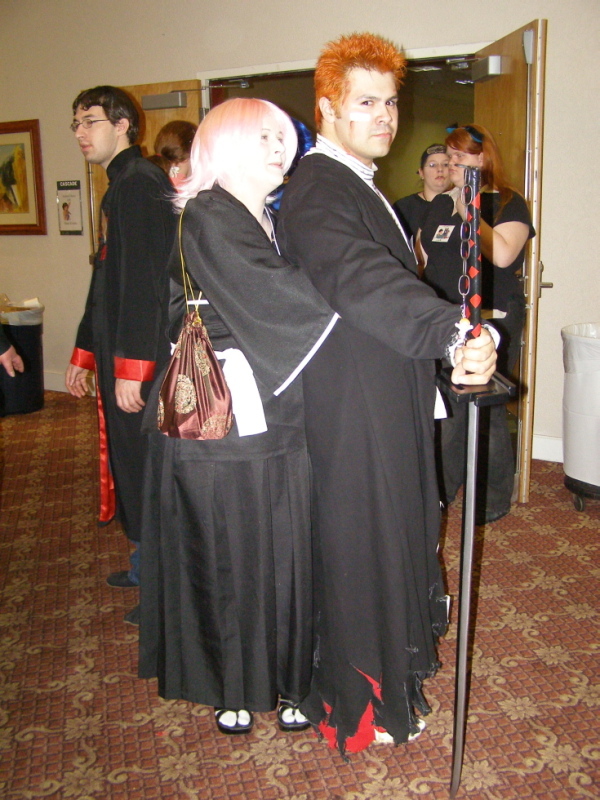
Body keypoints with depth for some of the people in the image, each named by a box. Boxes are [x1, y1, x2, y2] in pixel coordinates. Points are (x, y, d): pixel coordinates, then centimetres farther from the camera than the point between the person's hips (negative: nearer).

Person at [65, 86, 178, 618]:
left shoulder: (139, 183, -14)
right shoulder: (122, 185, 18)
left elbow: (144, 281, -22)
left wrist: (131, 368, -24)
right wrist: (84, 353, 24)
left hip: (143, 359, -10)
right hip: (123, 359, 10)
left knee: (145, 464, -2)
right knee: (129, 459, 17)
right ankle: (146, 566, 31)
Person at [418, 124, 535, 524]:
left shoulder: (508, 203, -3)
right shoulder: (440, 204, 14)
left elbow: (502, 254, -20)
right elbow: (424, 256, 20)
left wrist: (469, 212, -15)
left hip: (493, 321, -5)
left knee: (487, 410, 1)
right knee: (446, 407, 10)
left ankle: (495, 498, 16)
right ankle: (443, 488, 25)